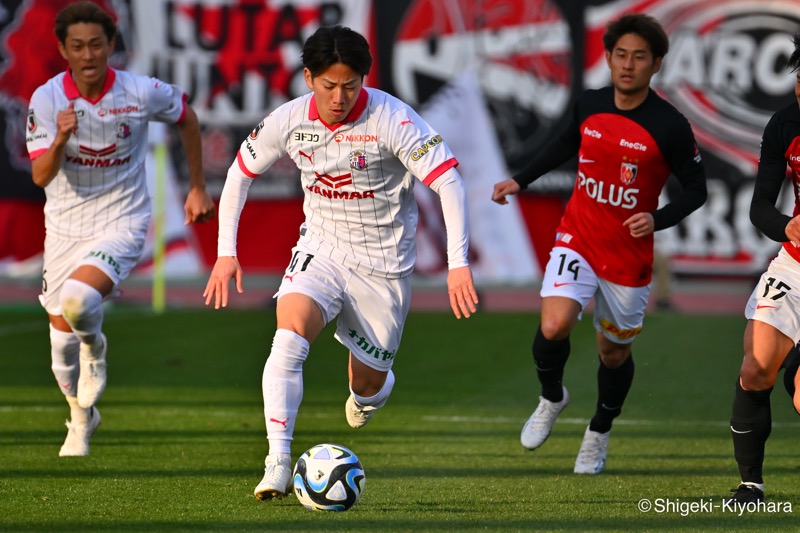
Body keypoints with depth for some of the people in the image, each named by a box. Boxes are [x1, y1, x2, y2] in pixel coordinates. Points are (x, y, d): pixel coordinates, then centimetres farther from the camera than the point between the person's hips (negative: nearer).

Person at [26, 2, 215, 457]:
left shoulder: (143, 93, -14)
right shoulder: (47, 99, -13)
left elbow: (187, 118, 7)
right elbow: (41, 176, -18)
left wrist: (199, 188, 11)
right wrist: (61, 138, -38)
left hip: (122, 223, -3)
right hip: (65, 226, 3)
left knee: (79, 299, -30)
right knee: (62, 332, 10)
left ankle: (96, 348, 7)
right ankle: (82, 418, 38)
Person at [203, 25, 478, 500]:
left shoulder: (391, 120, -21)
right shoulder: (289, 121, -9)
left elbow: (448, 181, -23)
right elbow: (241, 172, 8)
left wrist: (459, 263, -32)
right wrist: (226, 252, 5)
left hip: (383, 265, -2)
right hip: (320, 251, 2)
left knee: (368, 387, 7)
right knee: (289, 339, -27)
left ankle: (371, 391, 47)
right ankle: (278, 463, -28)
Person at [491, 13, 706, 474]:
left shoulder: (670, 126, -15)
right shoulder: (589, 105, -3)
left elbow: (696, 189, -6)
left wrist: (657, 219, -23)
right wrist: (521, 181, 16)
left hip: (629, 256, -2)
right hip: (577, 241, 2)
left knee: (615, 351, 12)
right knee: (553, 327, -20)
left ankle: (599, 434, 38)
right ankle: (552, 398, 11)